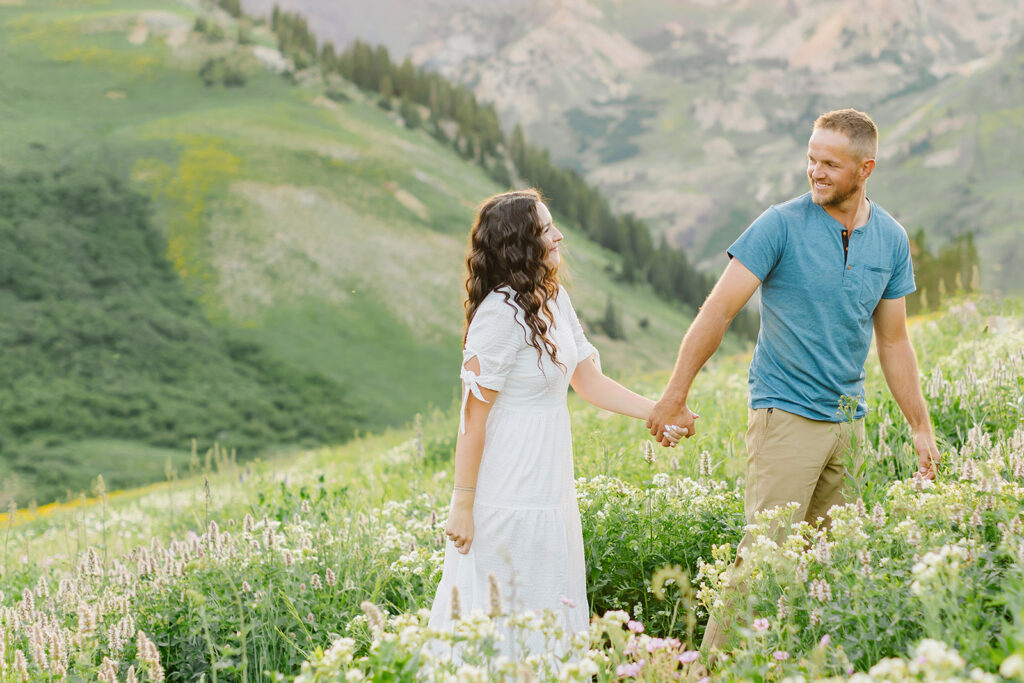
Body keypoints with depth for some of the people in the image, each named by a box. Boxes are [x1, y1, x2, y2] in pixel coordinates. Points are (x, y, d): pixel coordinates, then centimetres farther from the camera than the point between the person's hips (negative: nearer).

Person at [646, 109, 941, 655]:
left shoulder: (892, 240, 6)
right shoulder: (782, 225, -9)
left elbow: (893, 342, 14)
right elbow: (719, 309, -10)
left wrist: (921, 427, 13)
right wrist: (675, 396, -13)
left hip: (850, 420, 5)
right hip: (786, 413, -5)